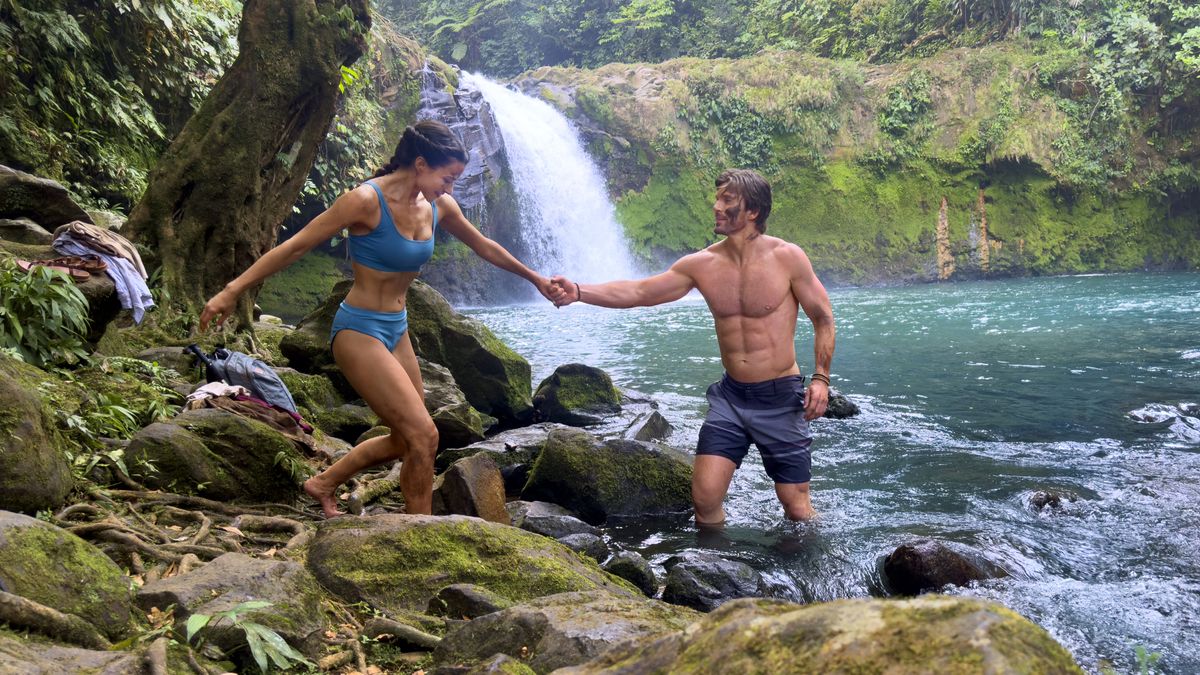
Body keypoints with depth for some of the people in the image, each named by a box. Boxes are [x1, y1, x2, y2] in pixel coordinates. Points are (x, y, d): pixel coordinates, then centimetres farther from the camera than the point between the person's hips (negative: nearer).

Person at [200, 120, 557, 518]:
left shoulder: (438, 207, 1)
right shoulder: (367, 200, -19)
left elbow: (485, 247, 18)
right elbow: (295, 247, -15)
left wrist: (535, 277, 28)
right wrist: (232, 291, -16)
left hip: (396, 330, 8)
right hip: (359, 331, -8)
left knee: (406, 440, 15)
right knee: (423, 436, -12)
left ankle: (323, 484, 35)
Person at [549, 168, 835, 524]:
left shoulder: (787, 257, -10)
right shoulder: (702, 265, -2)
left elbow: (823, 318, -2)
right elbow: (637, 292, -3)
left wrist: (820, 378, -12)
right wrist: (579, 291, -16)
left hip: (781, 397, -3)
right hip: (730, 396, 3)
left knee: (796, 506, 4)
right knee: (704, 496, -4)